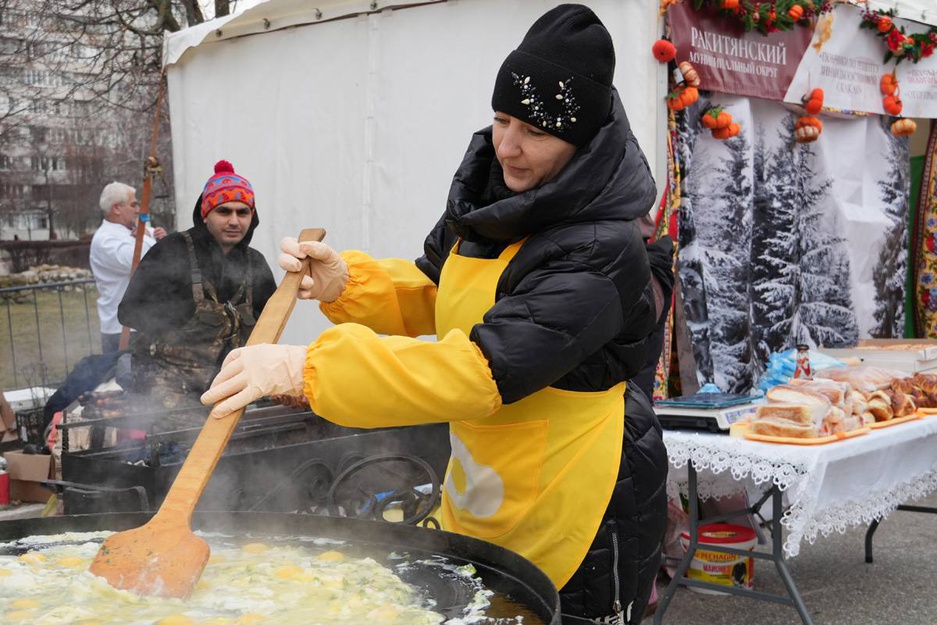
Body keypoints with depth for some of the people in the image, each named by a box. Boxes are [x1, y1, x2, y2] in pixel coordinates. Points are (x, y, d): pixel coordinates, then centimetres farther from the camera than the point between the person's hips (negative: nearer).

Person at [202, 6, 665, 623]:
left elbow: (483, 369, -34)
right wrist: (346, 282, -7)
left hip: (575, 522, -7)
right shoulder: (490, 193, -1)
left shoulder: (601, 252, -26)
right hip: (477, 501, 8)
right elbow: (430, 295, 14)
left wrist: (306, 367, -37)